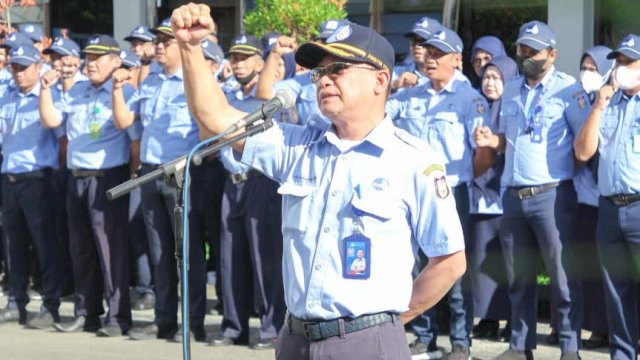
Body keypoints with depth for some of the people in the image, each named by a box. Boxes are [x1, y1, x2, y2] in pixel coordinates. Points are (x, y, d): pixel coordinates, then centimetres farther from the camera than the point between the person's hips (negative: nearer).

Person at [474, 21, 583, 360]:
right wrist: (492, 141, 5)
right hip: (513, 194, 6)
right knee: (519, 277, 11)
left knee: (563, 276, -2)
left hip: (552, 193, -6)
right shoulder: (510, 90, 15)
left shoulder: (568, 88, -4)